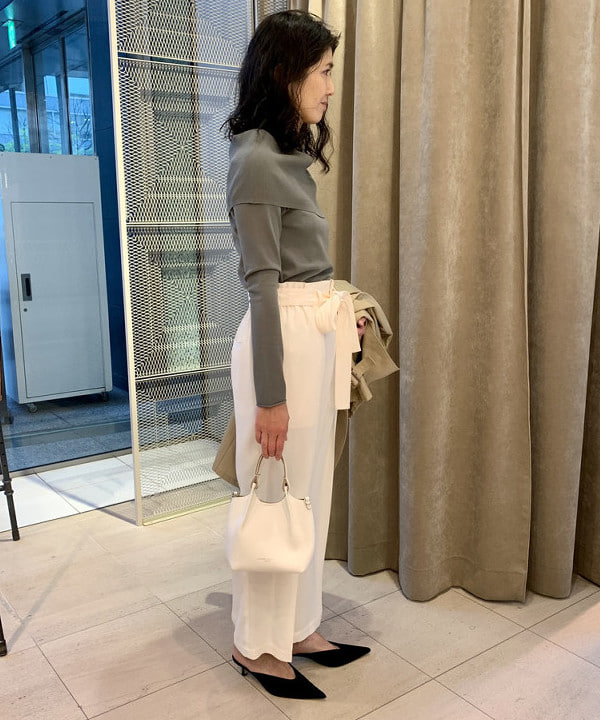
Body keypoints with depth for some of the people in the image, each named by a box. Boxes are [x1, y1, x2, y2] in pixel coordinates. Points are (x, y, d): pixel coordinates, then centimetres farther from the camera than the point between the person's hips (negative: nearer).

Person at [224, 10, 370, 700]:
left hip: (316, 336, 9)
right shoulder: (256, 161, -13)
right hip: (283, 340, -9)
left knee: (309, 489, 15)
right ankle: (257, 643, 22)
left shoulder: (288, 154, 14)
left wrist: (338, 312, 23)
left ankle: (298, 628, 30)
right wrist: (271, 395, -18)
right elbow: (262, 285, -18)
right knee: (279, 493, 2)